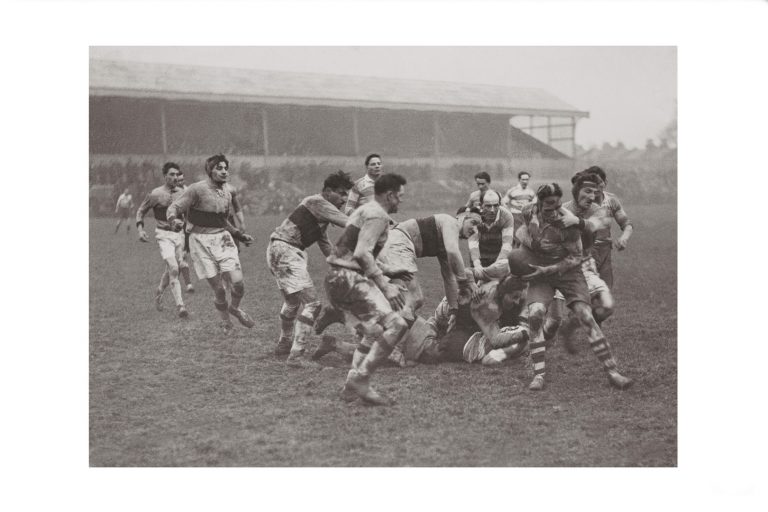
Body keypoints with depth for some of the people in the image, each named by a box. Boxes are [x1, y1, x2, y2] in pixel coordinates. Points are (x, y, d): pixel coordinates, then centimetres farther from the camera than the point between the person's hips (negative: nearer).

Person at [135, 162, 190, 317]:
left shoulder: (182, 193, 5)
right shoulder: (155, 194, -6)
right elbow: (140, 211, 4)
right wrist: (140, 230, -8)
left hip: (179, 234, 5)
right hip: (164, 235, -5)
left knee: (170, 270, 14)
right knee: (174, 269, -19)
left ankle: (159, 293, 42)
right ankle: (179, 306, -21)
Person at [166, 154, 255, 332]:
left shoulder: (227, 193, 12)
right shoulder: (197, 189, -8)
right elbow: (173, 208, -10)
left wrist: (240, 235, 23)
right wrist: (175, 220, -32)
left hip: (223, 239, 5)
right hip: (201, 241, -5)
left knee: (238, 282, -10)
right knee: (218, 289, -5)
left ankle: (234, 308, 23)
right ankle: (225, 319, 23)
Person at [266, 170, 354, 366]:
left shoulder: (323, 209, 17)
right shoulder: (317, 202, -15)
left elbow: (324, 244, 26)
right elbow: (348, 223, -23)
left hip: (280, 251, 11)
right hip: (285, 251, -11)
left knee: (292, 301, 28)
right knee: (311, 303, -14)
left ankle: (284, 345, 46)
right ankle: (296, 355, -15)